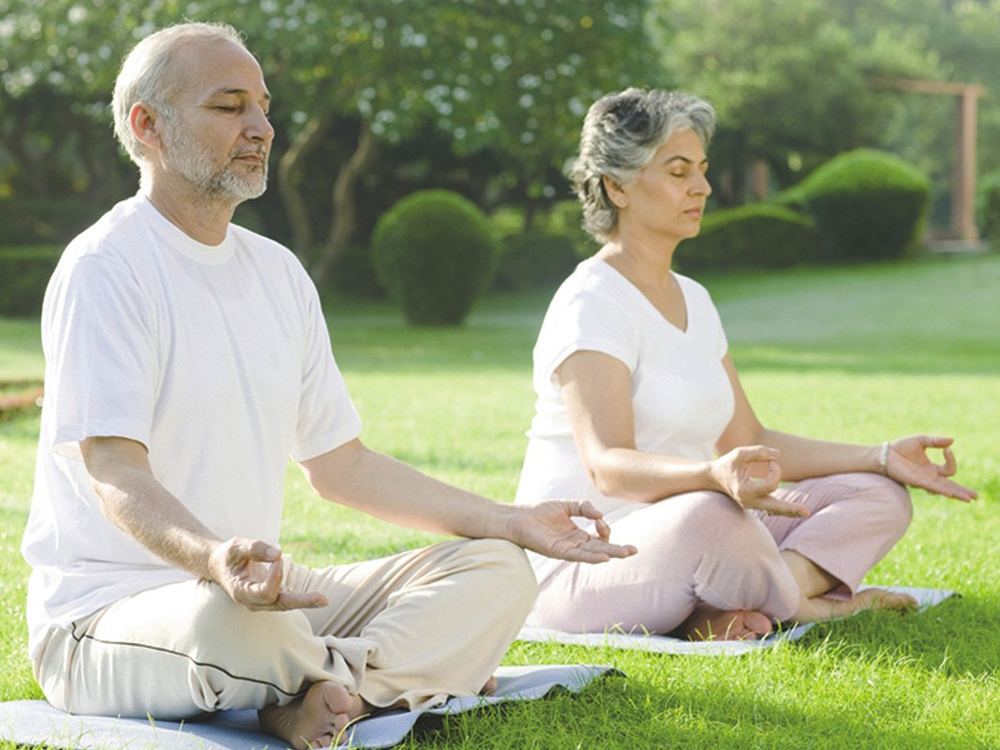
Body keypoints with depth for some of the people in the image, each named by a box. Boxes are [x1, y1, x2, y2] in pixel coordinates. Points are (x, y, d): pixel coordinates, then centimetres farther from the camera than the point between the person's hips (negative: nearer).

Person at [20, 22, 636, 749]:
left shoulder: (278, 271, 15)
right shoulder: (105, 267, -11)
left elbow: (341, 464, 18)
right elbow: (114, 473, -22)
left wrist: (515, 522, 11)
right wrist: (213, 559, -44)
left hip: (268, 588, 8)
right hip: (106, 611, -7)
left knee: (497, 569, -6)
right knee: (229, 620, -41)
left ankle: (330, 688, -27)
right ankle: (412, 665, -13)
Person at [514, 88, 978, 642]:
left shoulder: (692, 299, 15)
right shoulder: (590, 304, -13)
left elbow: (747, 442, 16)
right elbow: (606, 466, -26)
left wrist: (883, 457, 8)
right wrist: (716, 476, -46)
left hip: (676, 542, 9)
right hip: (580, 565, -9)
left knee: (877, 496, 0)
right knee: (708, 516, -41)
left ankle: (727, 612, -21)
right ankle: (800, 604, -10)